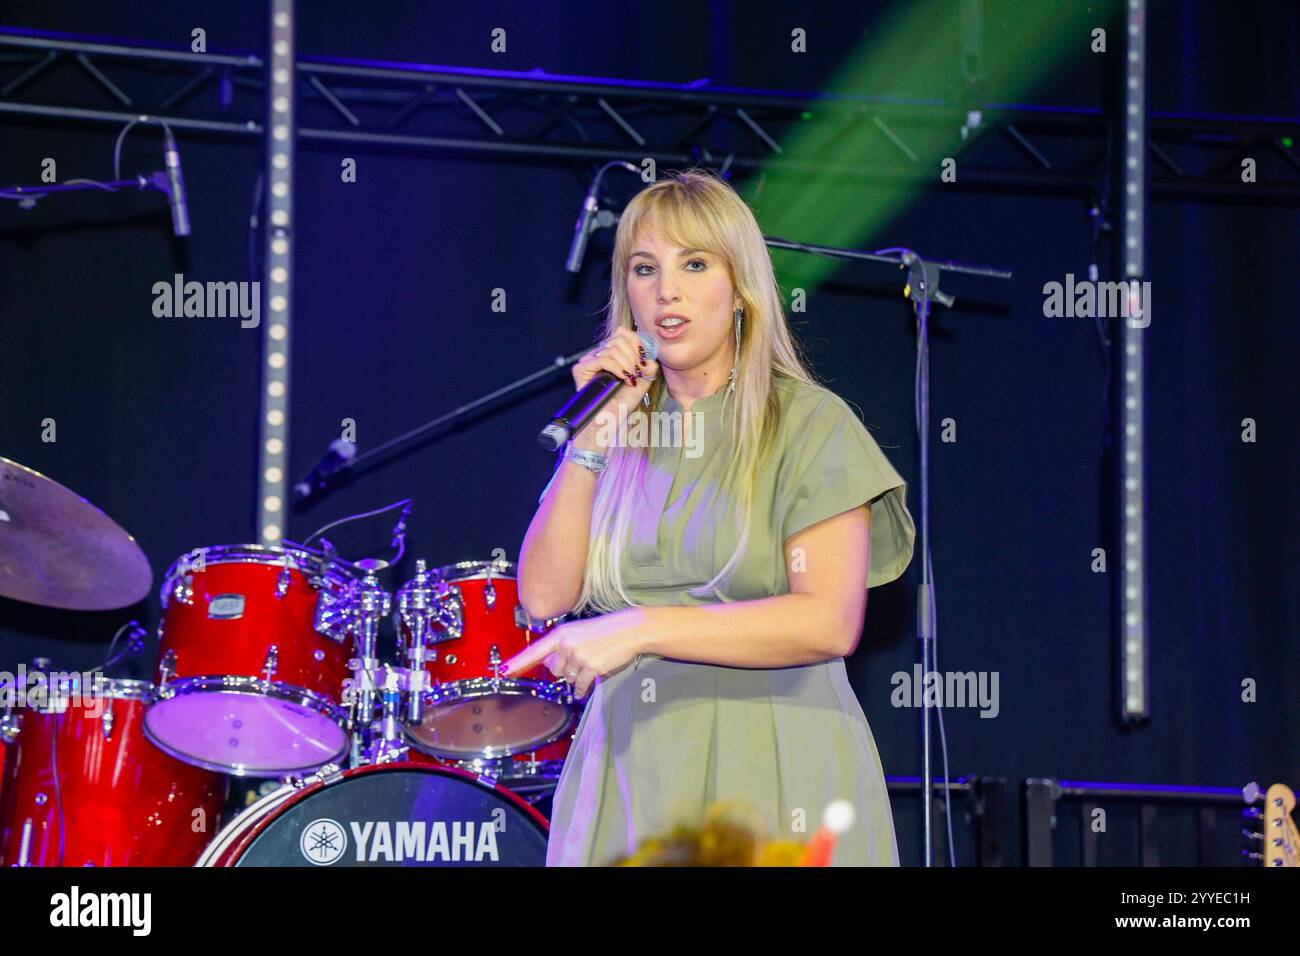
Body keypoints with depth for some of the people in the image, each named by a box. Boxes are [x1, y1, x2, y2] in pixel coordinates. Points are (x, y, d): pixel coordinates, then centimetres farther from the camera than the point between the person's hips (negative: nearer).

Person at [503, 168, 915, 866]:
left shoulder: (808, 424, -4)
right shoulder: (619, 425, 10)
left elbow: (831, 621, -15)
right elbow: (544, 596, 1)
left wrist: (642, 627, -20)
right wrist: (592, 437, -6)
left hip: (770, 778, -3)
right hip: (629, 775, 3)